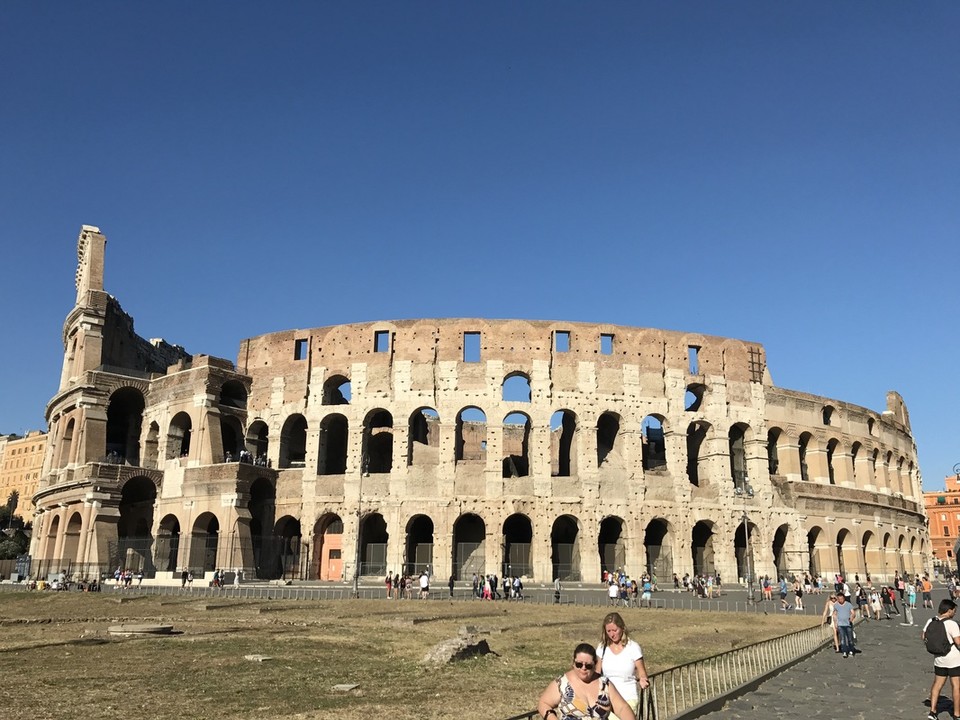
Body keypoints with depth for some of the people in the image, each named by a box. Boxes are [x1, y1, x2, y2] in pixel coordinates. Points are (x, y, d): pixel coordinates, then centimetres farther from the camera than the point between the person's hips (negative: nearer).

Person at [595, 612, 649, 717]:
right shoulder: (602, 647, 3)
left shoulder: (633, 647, -6)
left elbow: (642, 674, -2)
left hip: (628, 699, -2)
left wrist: (643, 680, -23)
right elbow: (597, 674, 10)